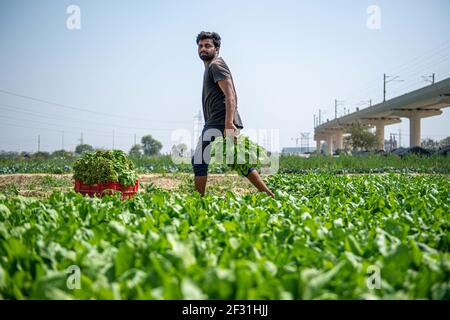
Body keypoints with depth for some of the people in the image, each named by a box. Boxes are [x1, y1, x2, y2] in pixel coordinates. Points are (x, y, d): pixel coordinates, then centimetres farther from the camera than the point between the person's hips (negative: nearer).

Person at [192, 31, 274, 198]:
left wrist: (228, 123, -27)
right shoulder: (210, 67, 26)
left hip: (219, 123, -10)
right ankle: (269, 196, 10)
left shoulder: (216, 65, -4)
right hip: (218, 123, 10)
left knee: (199, 161, -7)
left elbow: (230, 95, -17)